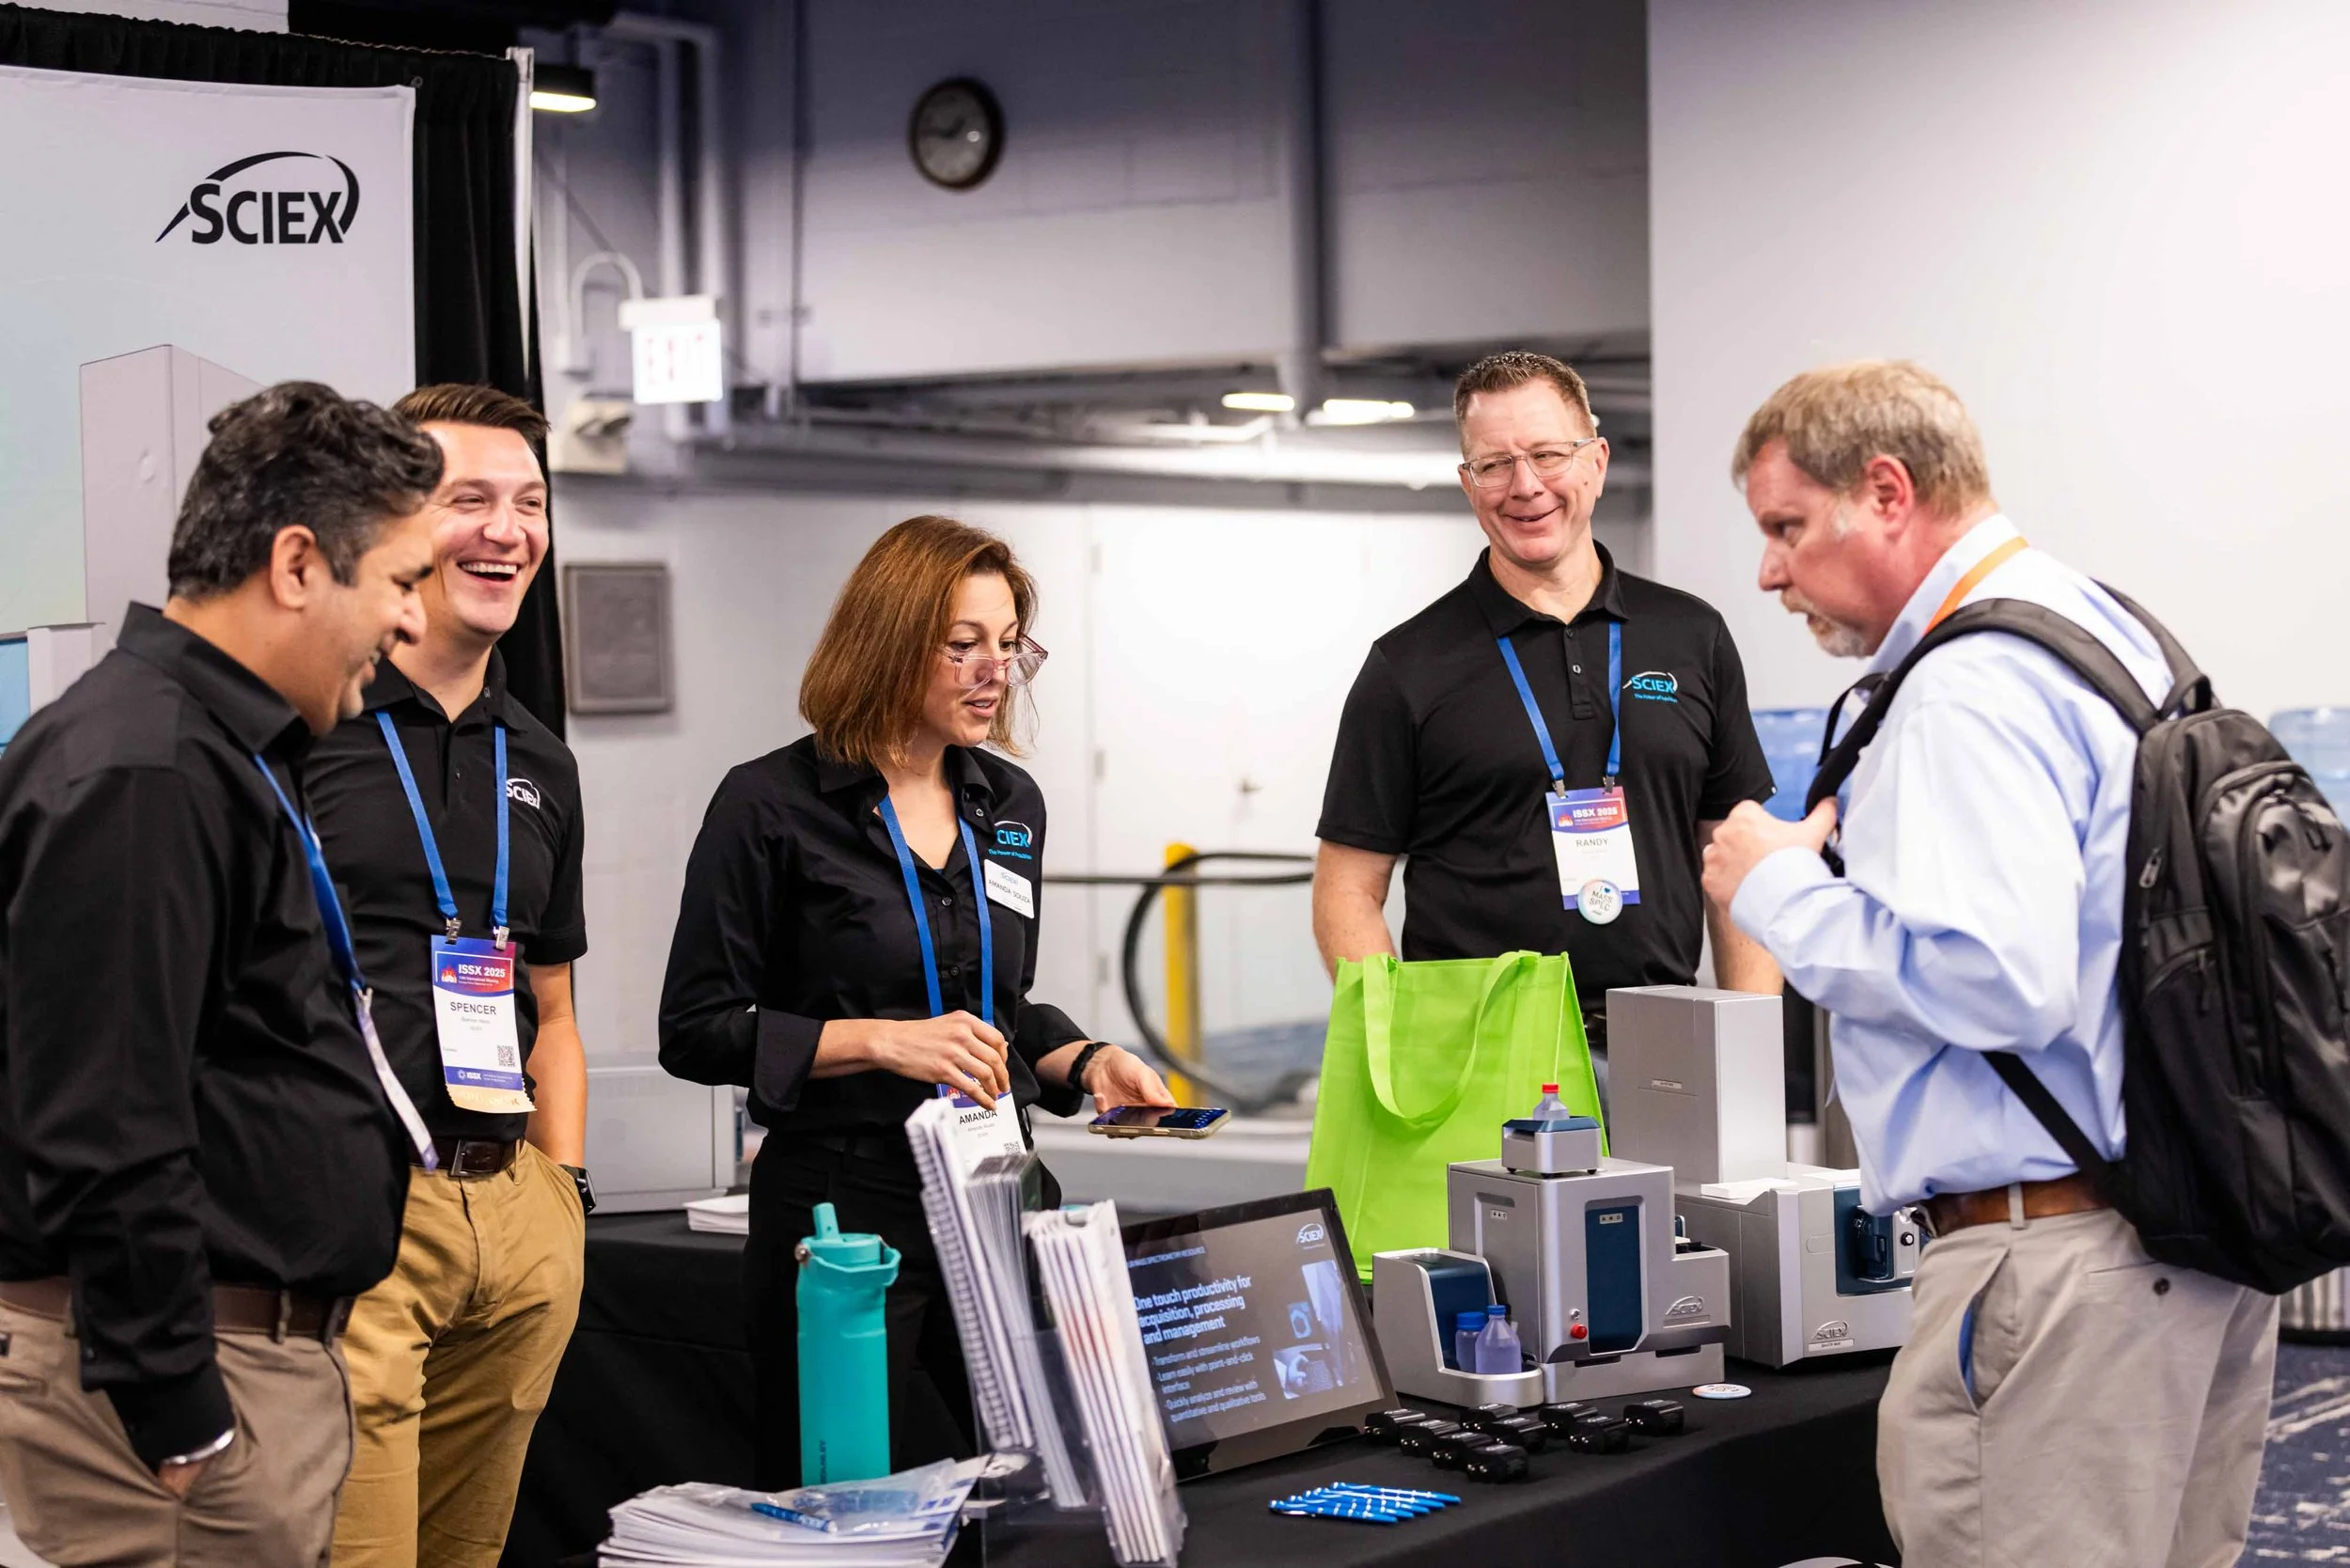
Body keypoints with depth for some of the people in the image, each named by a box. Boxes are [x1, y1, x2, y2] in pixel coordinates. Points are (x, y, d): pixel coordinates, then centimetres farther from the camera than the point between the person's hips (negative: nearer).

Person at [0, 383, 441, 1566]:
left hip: (264, 1344, 10)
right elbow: (104, 1137, -23)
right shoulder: (135, 776, -17)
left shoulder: (221, 749, 16)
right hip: (179, 1376, -10)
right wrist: (180, 1422, -21)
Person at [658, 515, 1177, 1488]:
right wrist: (883, 1041, -17)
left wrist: (1087, 1063, 4)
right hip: (848, 1210, -6)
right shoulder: (773, 807, -7)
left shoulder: (1010, 805, 12)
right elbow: (696, 1031, -8)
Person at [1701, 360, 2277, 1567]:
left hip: (2059, 1264, -11)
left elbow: (1995, 982, -26)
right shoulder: (2107, 628, 15)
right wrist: (1853, 859, 20)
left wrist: (1783, 888, -13)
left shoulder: (1969, 690, -17)